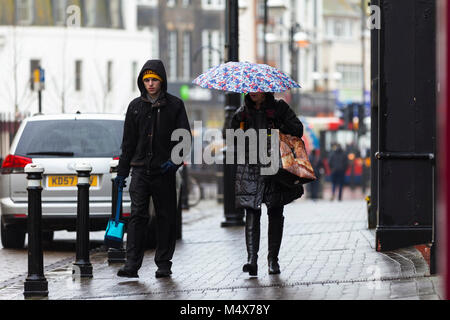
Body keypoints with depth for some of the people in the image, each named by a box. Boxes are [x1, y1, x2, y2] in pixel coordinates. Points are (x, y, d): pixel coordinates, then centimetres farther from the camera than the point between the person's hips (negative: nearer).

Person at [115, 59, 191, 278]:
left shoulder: (174, 106, 2)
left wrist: (175, 160, -16)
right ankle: (132, 264, -11)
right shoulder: (136, 106, 10)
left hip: (164, 171, -1)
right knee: (137, 215, -8)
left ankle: (164, 263, 13)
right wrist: (122, 171, 13)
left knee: (166, 217, 4)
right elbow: (128, 141, 15)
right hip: (140, 170, 1)